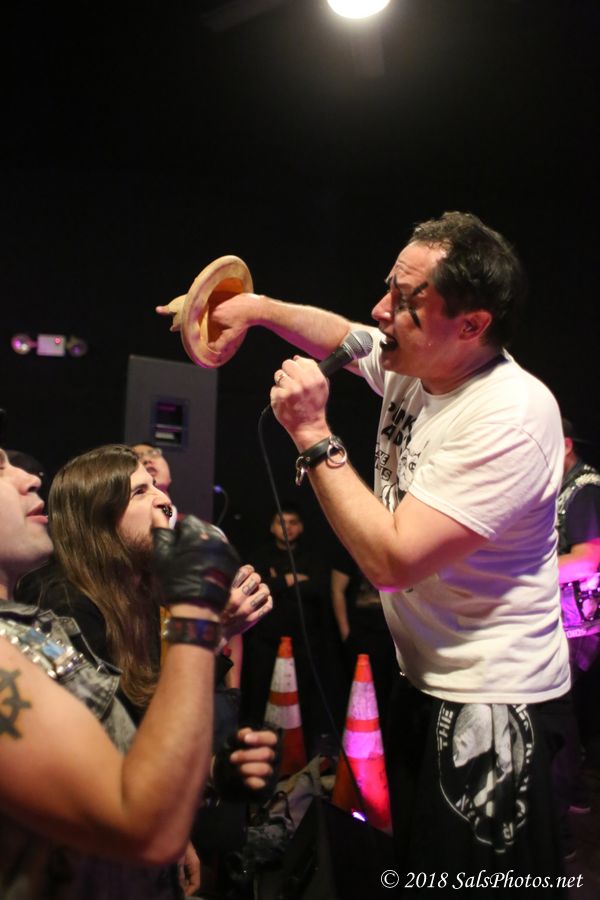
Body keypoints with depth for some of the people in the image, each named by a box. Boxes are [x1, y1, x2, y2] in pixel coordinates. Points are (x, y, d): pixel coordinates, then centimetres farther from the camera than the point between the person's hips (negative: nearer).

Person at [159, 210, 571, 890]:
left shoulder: (510, 416, -27)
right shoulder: (409, 366, -2)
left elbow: (391, 559, -31)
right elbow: (338, 333, 20)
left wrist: (313, 435, -25)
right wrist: (253, 307, 4)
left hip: (492, 701, -8)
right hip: (421, 680, 8)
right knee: (414, 864, 23)